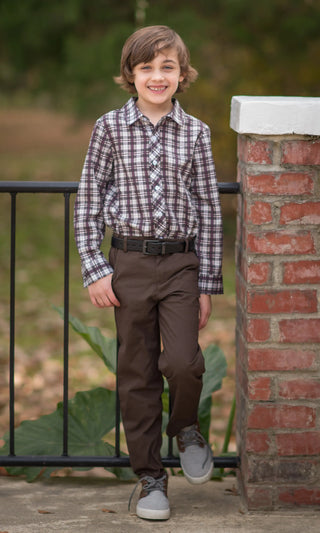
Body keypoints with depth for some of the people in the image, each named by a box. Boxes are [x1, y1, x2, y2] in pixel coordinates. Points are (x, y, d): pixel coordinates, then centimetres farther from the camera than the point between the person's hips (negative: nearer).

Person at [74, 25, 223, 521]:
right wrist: (95, 270, -4)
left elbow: (210, 210, 5)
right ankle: (151, 479, 17)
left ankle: (186, 429, 18)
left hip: (181, 264, 0)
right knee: (137, 375, 5)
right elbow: (88, 203, 3)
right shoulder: (110, 127, 1)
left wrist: (207, 284, 2)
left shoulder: (195, 132, 2)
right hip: (129, 264, 0)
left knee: (182, 362, -15)